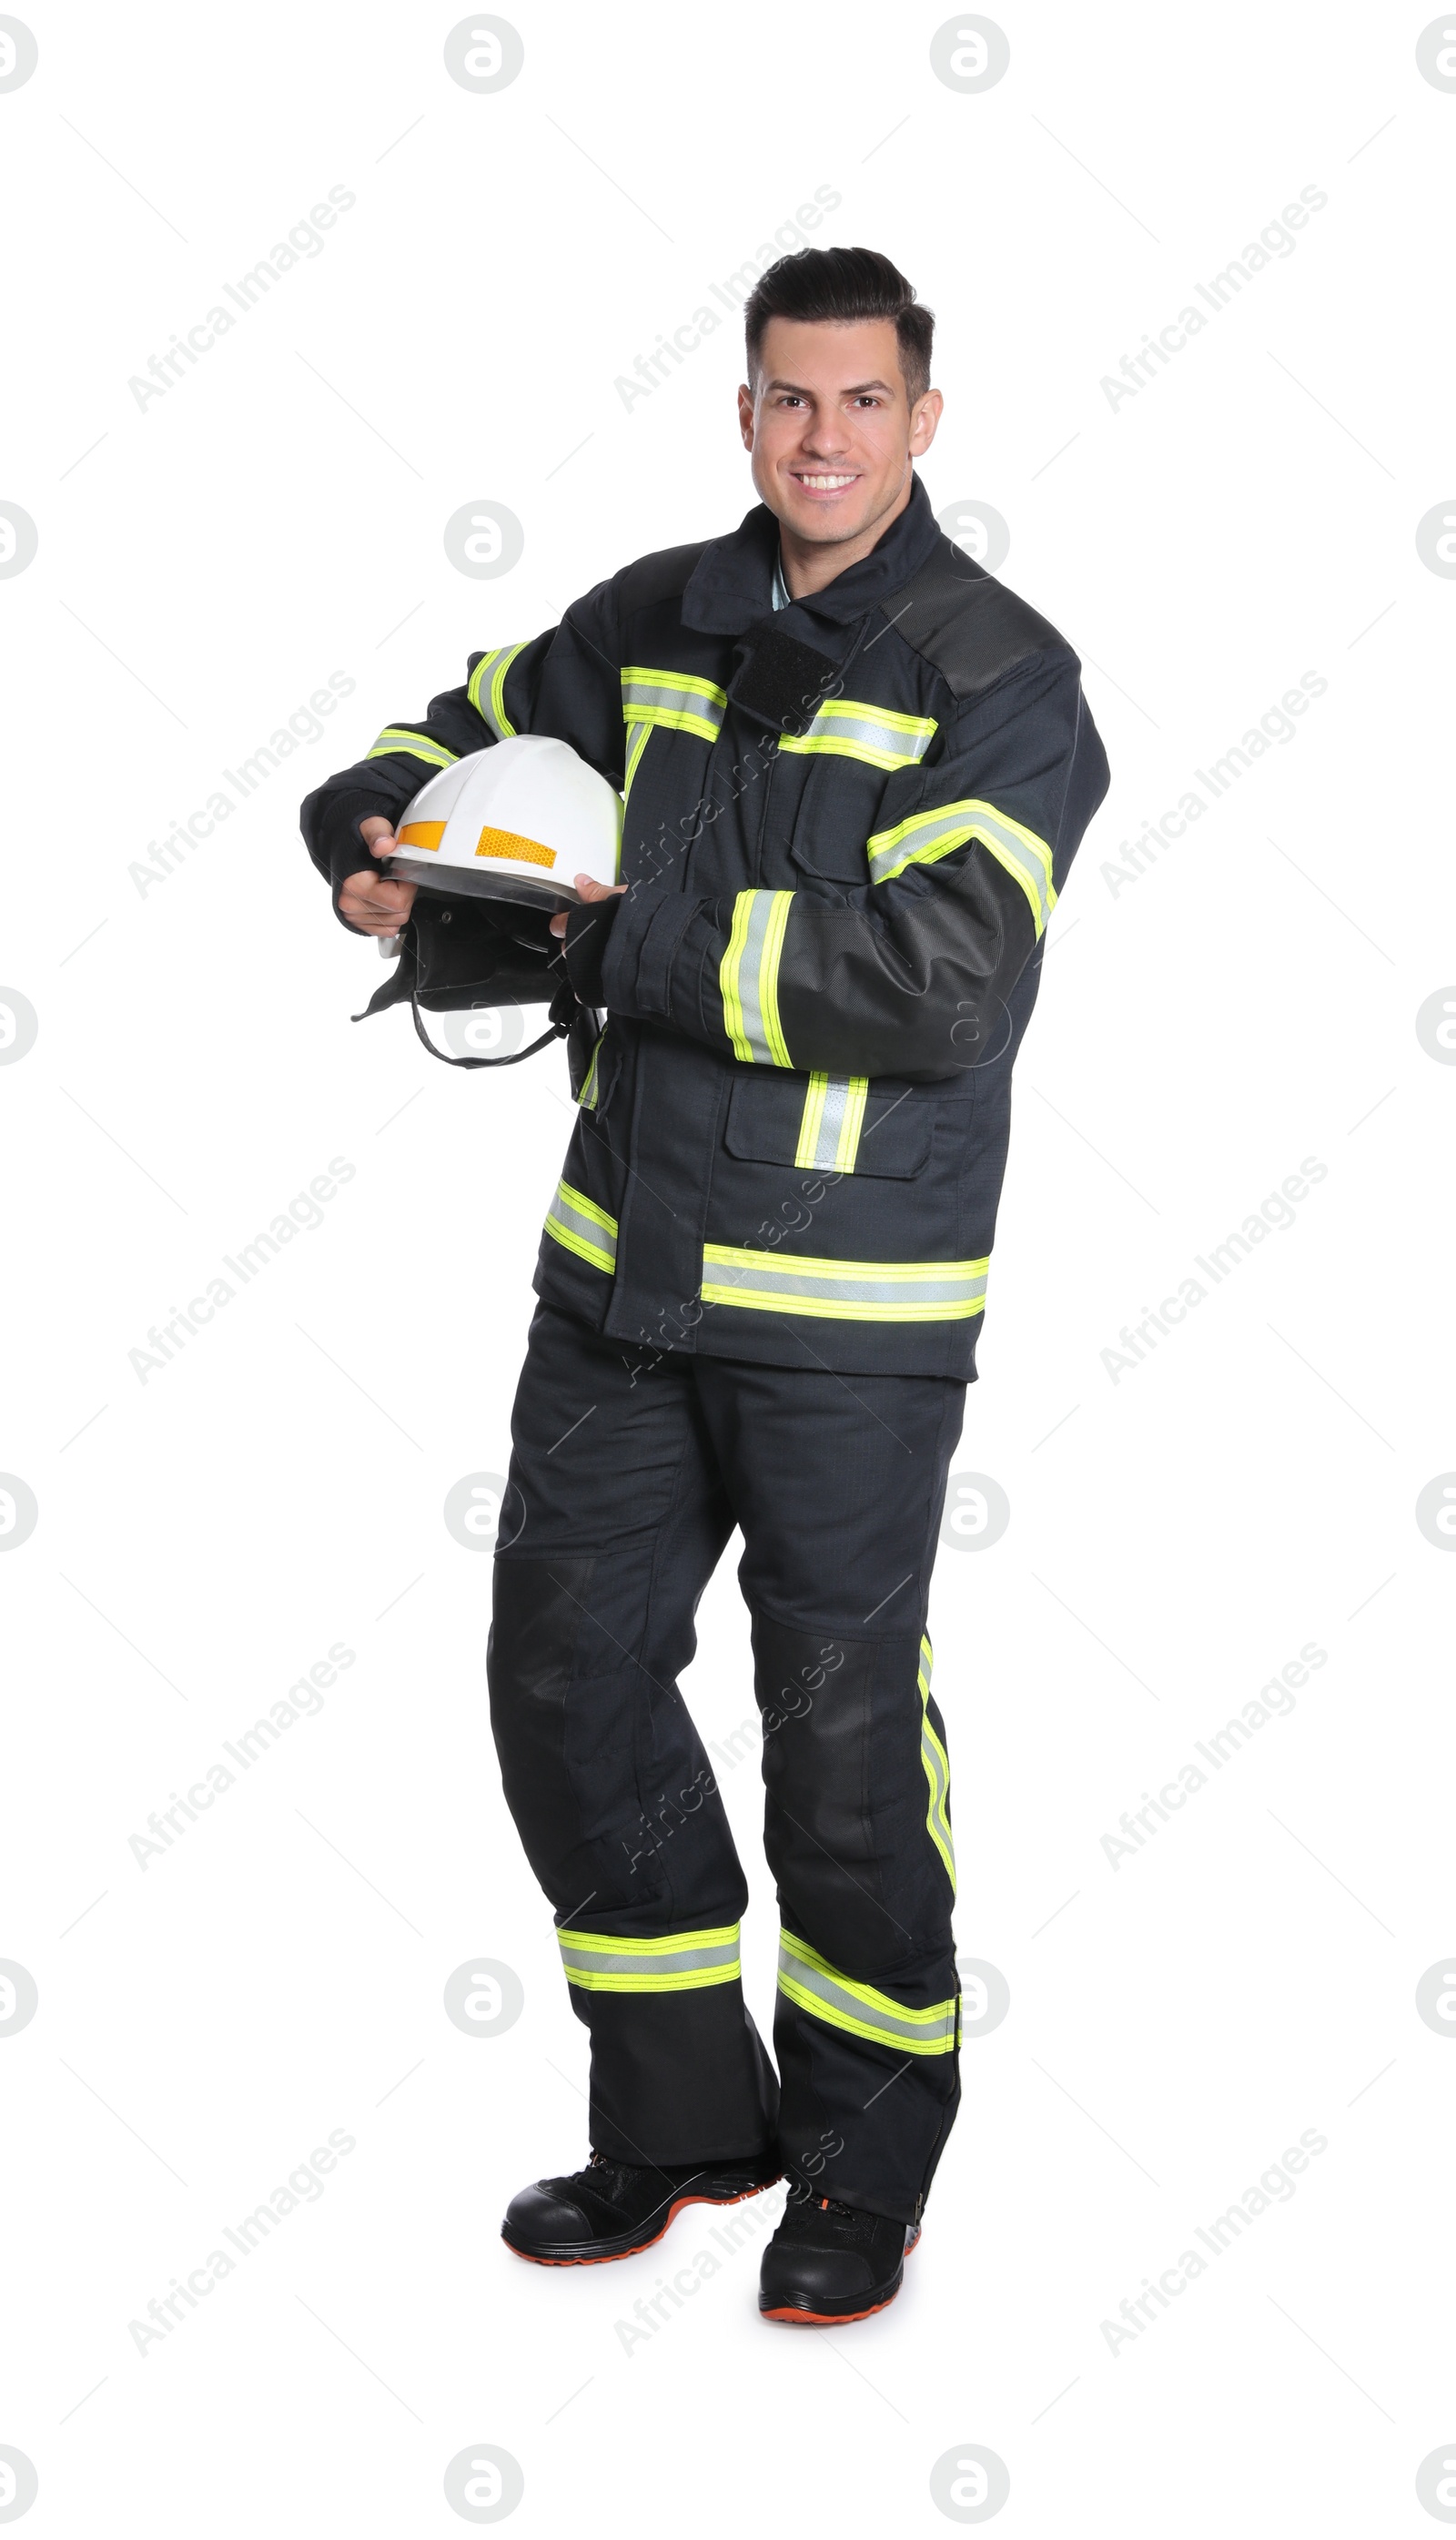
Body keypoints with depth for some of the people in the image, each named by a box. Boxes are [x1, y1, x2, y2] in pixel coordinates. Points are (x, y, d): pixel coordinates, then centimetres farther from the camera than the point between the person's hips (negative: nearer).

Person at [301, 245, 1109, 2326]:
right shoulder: (657, 624, 9)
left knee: (840, 1716, 3)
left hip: (849, 1307, -6)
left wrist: (625, 942, -19)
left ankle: (866, 2157, 24)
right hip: (621, 1263, 6)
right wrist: (378, 839, 2)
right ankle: (687, 2114, 28)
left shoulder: (1000, 682, -9)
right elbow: (469, 727, 25)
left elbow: (937, 979, -23)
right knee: (567, 1673, 10)